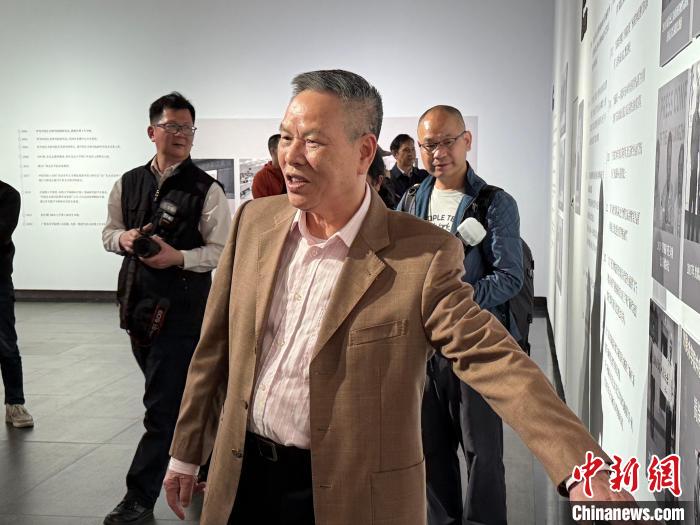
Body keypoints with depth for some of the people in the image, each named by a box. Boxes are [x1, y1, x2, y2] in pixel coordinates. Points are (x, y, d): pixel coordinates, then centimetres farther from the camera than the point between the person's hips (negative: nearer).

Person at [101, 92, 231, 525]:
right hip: (137, 301, 6)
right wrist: (123, 238, -5)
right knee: (168, 394, 20)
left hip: (182, 306, -6)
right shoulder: (129, 183, 7)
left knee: (164, 405, -4)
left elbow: (222, 251, -8)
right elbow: (110, 231, 17)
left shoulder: (207, 190, -8)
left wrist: (179, 257, -21)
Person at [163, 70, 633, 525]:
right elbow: (217, 346, 6)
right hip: (241, 478, 4)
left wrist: (581, 466, -34)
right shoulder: (255, 220, -1)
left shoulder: (424, 254, -15)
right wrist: (186, 452, 12)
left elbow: (493, 359, -22)